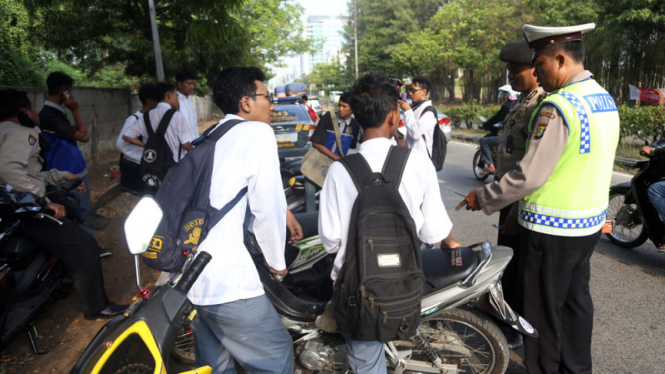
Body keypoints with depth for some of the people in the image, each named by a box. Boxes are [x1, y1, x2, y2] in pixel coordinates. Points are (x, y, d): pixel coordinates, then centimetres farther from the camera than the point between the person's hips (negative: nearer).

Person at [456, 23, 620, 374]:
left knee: (544, 309, 6)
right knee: (576, 299, 21)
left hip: (552, 229, -9)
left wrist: (482, 198, -10)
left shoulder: (558, 107, -22)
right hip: (590, 222, 9)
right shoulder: (606, 100, 8)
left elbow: (530, 175, -24)